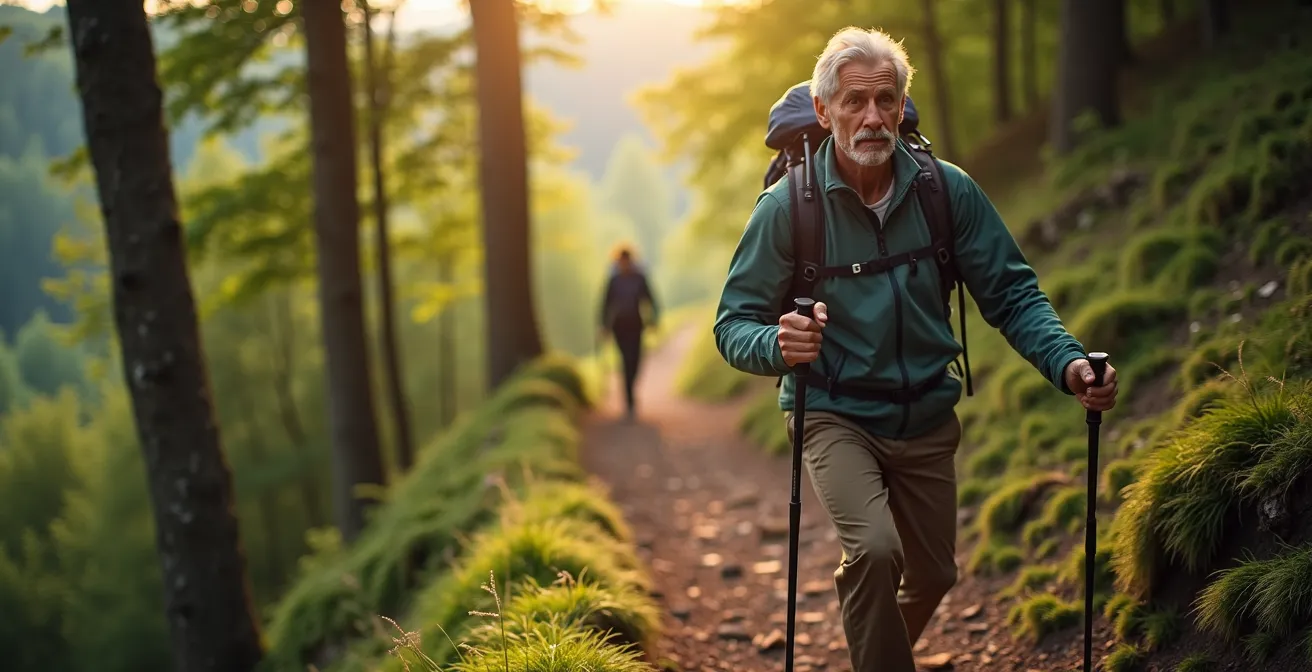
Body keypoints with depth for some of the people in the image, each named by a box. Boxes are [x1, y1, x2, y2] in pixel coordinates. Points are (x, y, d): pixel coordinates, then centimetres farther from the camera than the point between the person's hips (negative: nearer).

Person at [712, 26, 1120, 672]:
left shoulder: (948, 190, -8)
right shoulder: (787, 204, -15)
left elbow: (1010, 294, -4)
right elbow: (735, 325, -12)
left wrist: (1067, 363, -22)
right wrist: (778, 344, -36)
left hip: (927, 418, 4)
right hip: (833, 414, -3)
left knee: (932, 576, 16)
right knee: (874, 549, -29)